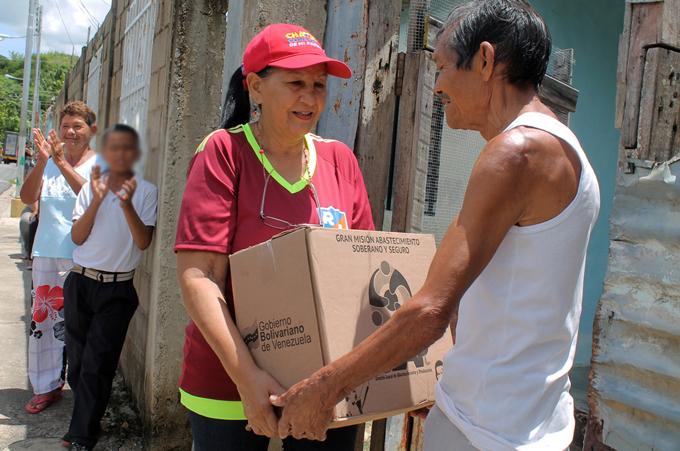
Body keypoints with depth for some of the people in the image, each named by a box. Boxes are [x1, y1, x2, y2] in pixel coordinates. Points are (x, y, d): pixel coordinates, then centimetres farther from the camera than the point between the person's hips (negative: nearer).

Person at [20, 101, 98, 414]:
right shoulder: (49, 162, 11)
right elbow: (28, 198, -1)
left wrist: (63, 163, -23)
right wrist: (42, 161, -14)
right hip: (47, 251, 4)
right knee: (43, 317, 8)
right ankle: (47, 387, 23)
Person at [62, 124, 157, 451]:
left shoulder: (146, 191, -2)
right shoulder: (91, 187, 7)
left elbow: (144, 242, -9)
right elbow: (77, 237, 0)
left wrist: (127, 205, -22)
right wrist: (97, 200, -12)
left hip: (118, 289, -3)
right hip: (81, 281, 3)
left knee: (97, 361, -4)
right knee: (77, 355, 11)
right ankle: (87, 412, 32)